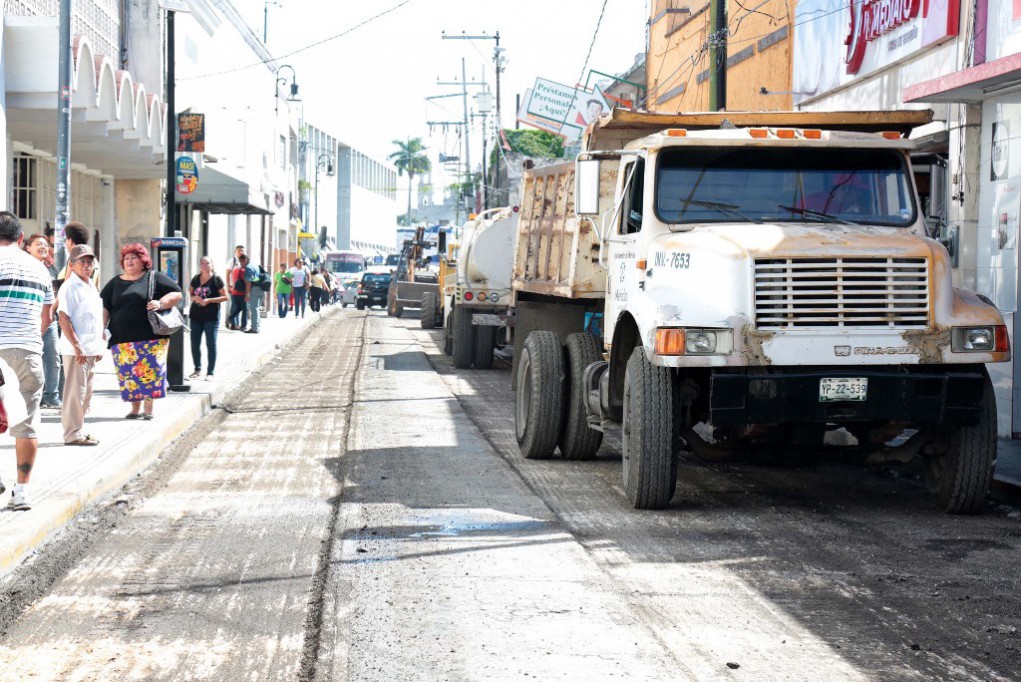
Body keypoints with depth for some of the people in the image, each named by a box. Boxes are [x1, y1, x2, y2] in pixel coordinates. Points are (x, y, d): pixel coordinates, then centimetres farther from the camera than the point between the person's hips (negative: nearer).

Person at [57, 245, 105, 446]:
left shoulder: (91, 287, 16)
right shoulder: (69, 287, -11)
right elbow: (64, 319, -18)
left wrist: (99, 346, 19)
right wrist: (77, 347, -22)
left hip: (90, 349, 9)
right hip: (75, 350, -9)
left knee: (86, 392, 14)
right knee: (75, 391, -6)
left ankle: (78, 431, 22)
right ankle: (72, 434, -1)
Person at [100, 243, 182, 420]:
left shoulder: (155, 278, 7)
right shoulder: (115, 283, 17)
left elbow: (176, 294, 3)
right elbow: (104, 307, 14)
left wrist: (160, 303, -14)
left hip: (150, 337, -3)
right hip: (123, 339, 3)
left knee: (150, 372, -7)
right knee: (128, 374, 1)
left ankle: (149, 408, 4)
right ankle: (135, 409, 12)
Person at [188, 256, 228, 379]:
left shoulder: (216, 280, -5)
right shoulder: (196, 279, 8)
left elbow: (225, 296, -8)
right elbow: (190, 294, 17)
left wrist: (209, 300, -18)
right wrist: (194, 298, -7)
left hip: (211, 317, -5)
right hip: (196, 315, 5)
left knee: (211, 344, -1)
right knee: (195, 343, 9)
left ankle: (210, 372, 5)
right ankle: (197, 369, 23)